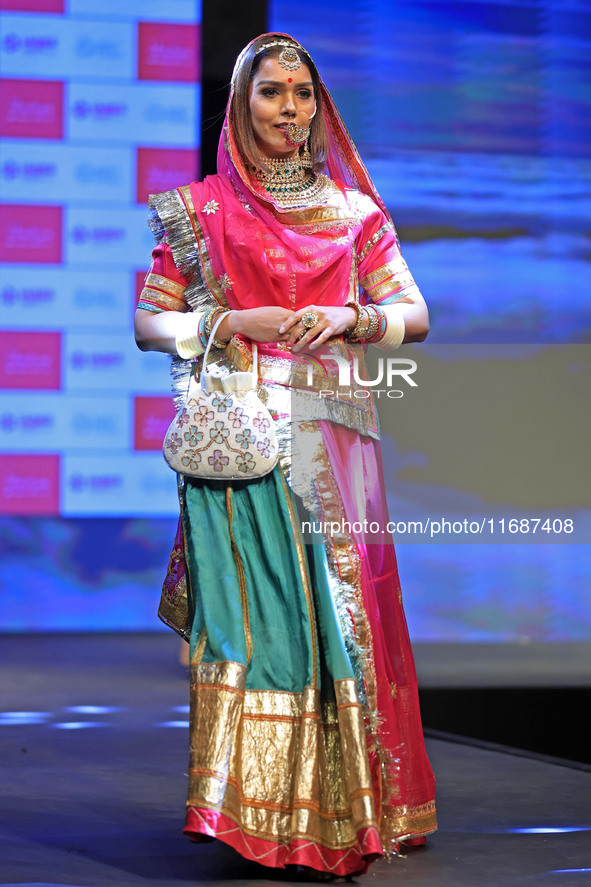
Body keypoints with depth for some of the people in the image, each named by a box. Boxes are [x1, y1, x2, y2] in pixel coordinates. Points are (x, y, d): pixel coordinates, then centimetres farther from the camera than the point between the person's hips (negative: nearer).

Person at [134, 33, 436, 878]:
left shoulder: (352, 210, 11)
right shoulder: (200, 208, 8)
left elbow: (415, 314, 10)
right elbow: (147, 321, 7)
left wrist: (350, 317, -9)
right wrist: (230, 324, -9)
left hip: (330, 433, 1)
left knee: (340, 606, -3)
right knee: (249, 605, -6)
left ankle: (343, 803, 6)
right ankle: (251, 808, 0)